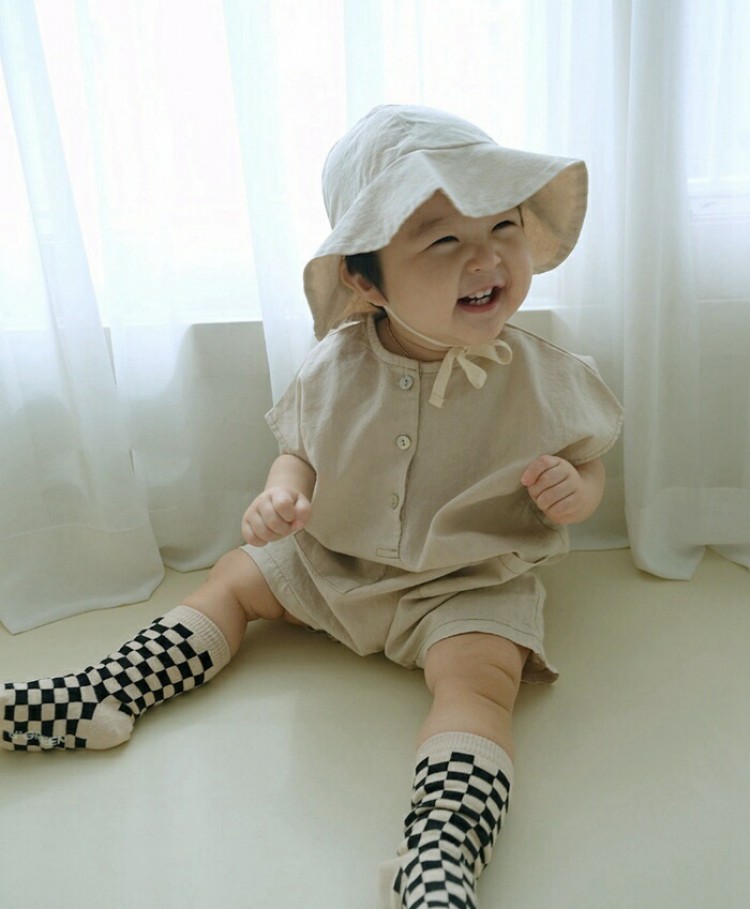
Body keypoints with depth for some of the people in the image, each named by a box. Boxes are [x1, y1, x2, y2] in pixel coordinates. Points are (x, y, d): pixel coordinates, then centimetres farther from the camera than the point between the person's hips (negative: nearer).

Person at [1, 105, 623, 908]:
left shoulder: (543, 381, -16)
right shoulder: (337, 368, -12)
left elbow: (587, 466, -2)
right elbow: (302, 449, 3)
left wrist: (571, 493, -25)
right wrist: (283, 491, -19)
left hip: (467, 584, -3)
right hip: (335, 558, 4)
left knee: (478, 675, -29)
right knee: (234, 576, 7)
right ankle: (103, 698, 15)